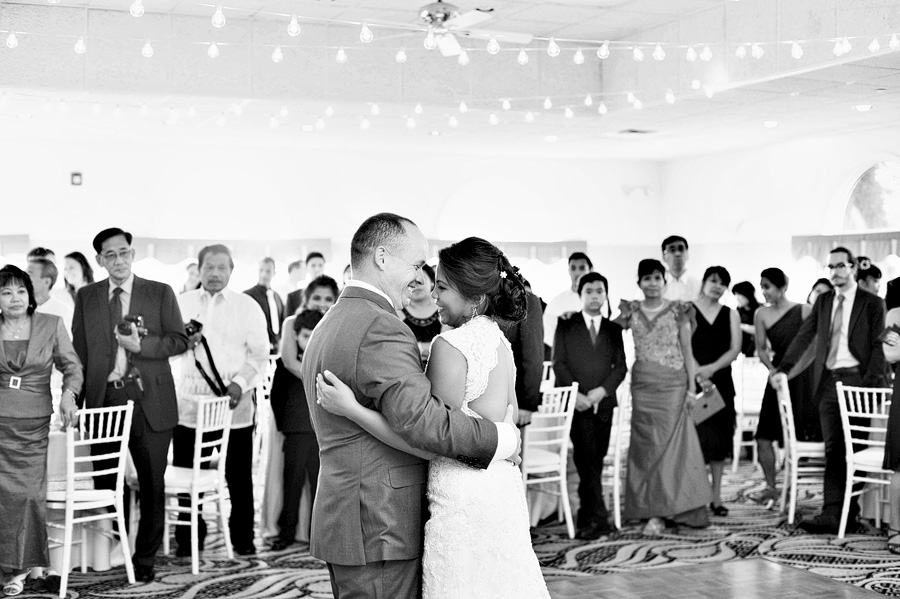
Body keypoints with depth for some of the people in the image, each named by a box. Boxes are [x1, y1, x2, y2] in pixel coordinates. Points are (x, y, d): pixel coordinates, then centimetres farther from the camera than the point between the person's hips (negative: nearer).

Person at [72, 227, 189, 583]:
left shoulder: (160, 293, 5)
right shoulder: (86, 297, 10)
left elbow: (179, 340, 1)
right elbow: (79, 352, 9)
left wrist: (141, 344, -14)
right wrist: (74, 402, 1)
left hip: (150, 402, -1)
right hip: (104, 399, 1)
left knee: (152, 483, 3)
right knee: (104, 482, 6)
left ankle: (145, 559, 13)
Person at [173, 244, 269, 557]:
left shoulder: (247, 306, 7)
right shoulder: (181, 303, 11)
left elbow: (260, 354, 4)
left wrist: (240, 383, -10)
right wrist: (183, 342, -11)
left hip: (235, 405, -1)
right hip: (188, 404, 1)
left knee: (239, 476, 1)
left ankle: (243, 538, 13)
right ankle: (188, 539, 14)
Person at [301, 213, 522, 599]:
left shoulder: (328, 325, 16)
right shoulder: (381, 329, -18)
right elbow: (423, 421, -25)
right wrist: (502, 438, -15)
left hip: (343, 520, 10)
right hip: (379, 529, -10)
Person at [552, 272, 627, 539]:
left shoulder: (613, 328, 13)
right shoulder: (566, 324, 6)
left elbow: (621, 365, 7)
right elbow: (558, 363, 1)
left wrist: (603, 390, -9)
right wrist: (575, 393, -10)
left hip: (603, 402, 3)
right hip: (576, 403, -3)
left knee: (596, 461, 3)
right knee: (587, 459, -13)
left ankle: (587, 519, 10)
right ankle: (598, 517, -14)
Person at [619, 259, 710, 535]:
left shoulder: (678, 311, 2)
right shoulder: (632, 312, 7)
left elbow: (687, 351, 4)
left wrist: (692, 387, -1)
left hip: (673, 385, -2)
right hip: (643, 385, 2)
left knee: (672, 442, -5)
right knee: (647, 446, 1)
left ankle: (676, 507, 4)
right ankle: (653, 513, 3)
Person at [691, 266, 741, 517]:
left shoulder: (730, 314, 11)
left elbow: (735, 349, 3)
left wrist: (712, 367, -13)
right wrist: (696, 373, -18)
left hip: (720, 381, 3)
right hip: (692, 381, -3)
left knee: (719, 439, 4)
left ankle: (716, 497, 11)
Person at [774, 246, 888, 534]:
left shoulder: (872, 304, 1)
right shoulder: (823, 301, 15)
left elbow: (877, 347, -4)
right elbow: (804, 336, 12)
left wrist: (870, 382, -15)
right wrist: (784, 368, 2)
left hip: (856, 379, -4)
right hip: (829, 381, 4)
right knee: (834, 450, 2)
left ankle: (845, 514, -2)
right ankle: (834, 513, 3)